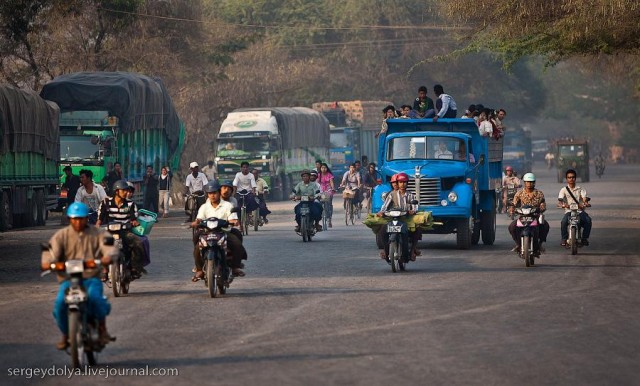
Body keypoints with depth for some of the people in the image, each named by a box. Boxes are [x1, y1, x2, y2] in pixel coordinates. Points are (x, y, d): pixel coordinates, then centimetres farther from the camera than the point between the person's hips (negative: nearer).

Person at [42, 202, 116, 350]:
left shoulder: (97, 234, 9)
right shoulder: (61, 235, 8)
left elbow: (110, 247, -6)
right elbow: (52, 250, -7)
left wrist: (108, 257, -32)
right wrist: (47, 262, -32)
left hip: (91, 278, -1)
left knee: (94, 297, -34)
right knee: (60, 303, -28)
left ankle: (102, 329, -10)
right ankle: (65, 335, -4)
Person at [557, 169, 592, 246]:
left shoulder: (581, 189, 14)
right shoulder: (564, 190, 11)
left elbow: (585, 198, -3)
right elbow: (560, 199, -5)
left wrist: (585, 203, -28)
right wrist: (561, 204, -30)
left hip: (580, 211, 1)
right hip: (569, 211, -1)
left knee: (588, 220, -29)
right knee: (564, 222, -32)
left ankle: (585, 238, -14)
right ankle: (564, 239, -15)